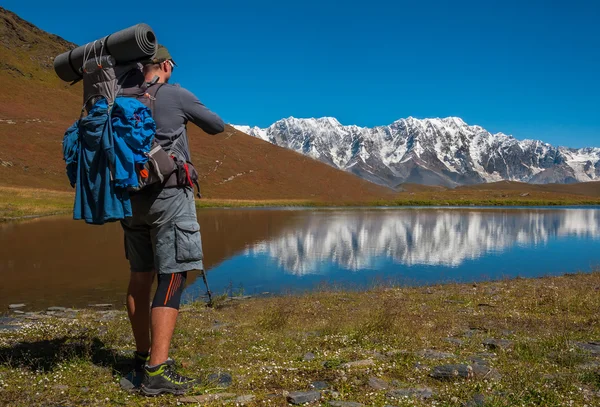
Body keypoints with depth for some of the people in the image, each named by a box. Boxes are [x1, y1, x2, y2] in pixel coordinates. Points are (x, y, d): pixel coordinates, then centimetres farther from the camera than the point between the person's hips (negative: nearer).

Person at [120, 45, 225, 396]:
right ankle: (157, 371, -13)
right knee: (172, 278, -8)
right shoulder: (177, 95, -5)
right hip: (169, 195, -6)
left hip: (133, 196, 7)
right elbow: (218, 126, 8)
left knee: (141, 277, 14)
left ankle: (143, 357, 23)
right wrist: (192, 116, 25)